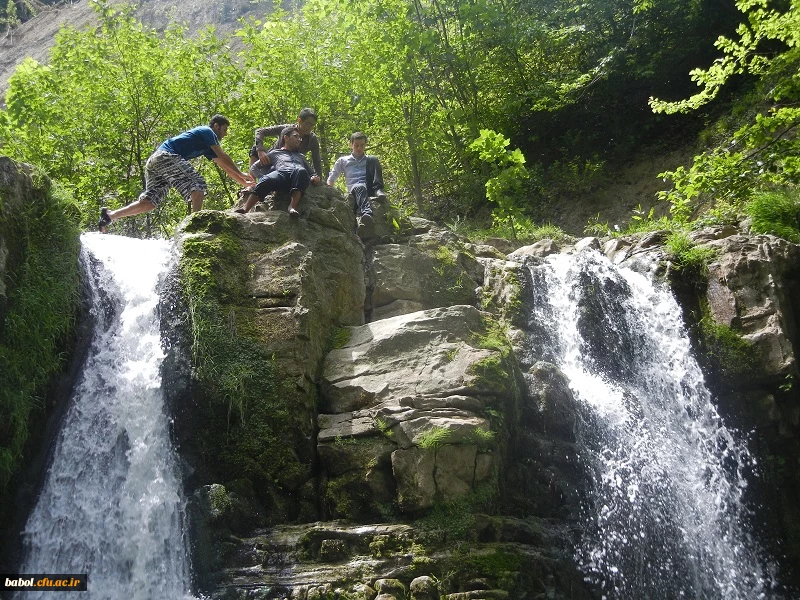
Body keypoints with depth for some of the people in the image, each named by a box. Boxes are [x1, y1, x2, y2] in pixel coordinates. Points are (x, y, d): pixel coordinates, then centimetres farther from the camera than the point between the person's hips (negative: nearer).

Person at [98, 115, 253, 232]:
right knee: (197, 184, -12)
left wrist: (243, 182, 28)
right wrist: (240, 174, 0)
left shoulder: (207, 148, 30)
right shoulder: (207, 132, 5)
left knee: (149, 202, 1)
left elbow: (224, 166, 31)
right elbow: (223, 157, -4)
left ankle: (110, 215, -6)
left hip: (153, 162, 9)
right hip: (166, 156, -9)